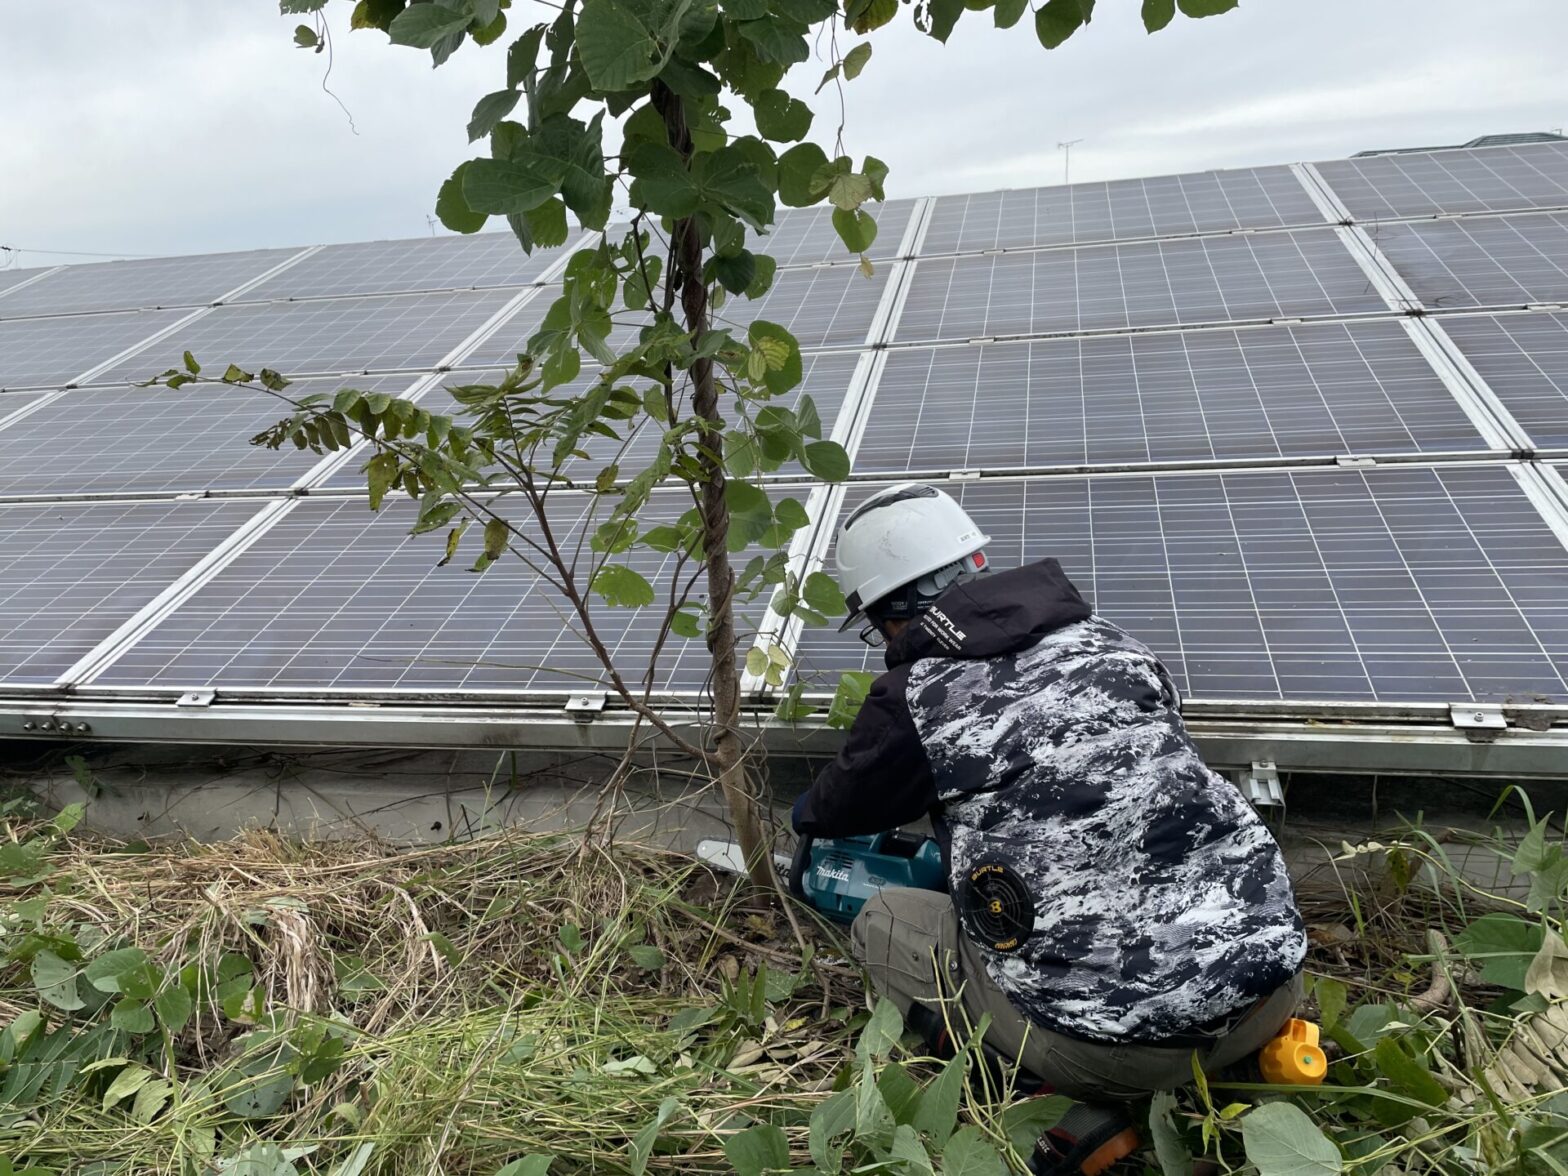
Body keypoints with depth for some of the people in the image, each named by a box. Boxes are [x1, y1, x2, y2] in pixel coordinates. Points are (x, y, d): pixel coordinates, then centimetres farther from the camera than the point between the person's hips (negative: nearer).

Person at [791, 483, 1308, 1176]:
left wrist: (807, 814, 44)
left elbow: (833, 811, 18)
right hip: (1271, 985, 6)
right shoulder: (1104, 640, 10)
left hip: (1119, 1042, -5)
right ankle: (1250, 1055, 16)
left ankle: (1077, 1109, 2)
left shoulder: (914, 699, -3)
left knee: (883, 924, 16)